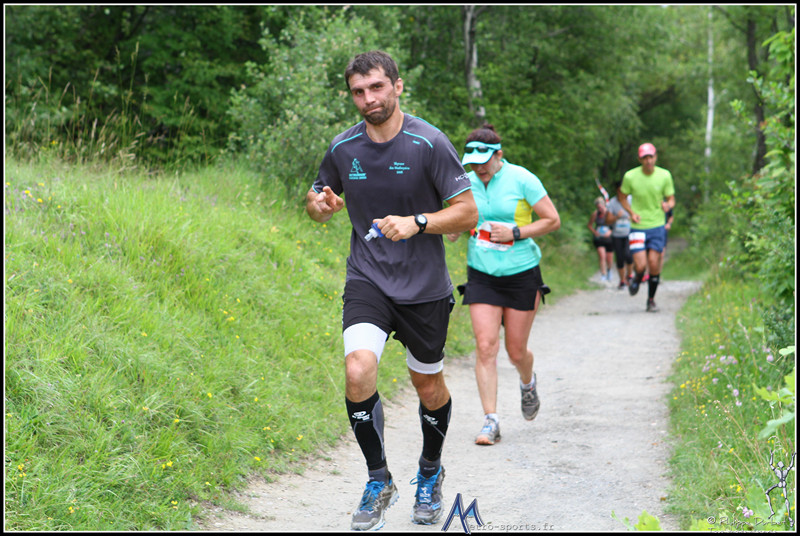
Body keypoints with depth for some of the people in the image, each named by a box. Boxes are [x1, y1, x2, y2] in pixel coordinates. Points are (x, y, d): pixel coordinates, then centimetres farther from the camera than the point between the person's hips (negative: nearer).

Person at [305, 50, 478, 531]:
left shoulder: (429, 143, -10)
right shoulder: (343, 148, 1)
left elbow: (468, 212, -9)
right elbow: (317, 197, 18)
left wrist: (416, 223, -24)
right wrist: (319, 204, -7)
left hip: (425, 288, -1)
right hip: (367, 280, 2)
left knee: (430, 388, 11)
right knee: (358, 371, -21)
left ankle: (430, 473, 40)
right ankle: (379, 481, -3)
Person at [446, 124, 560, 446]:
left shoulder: (522, 180, -9)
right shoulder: (467, 183, 3)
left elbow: (552, 220, -6)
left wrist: (515, 232, -17)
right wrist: (454, 230, -4)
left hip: (521, 275, -3)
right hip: (481, 275, 3)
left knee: (516, 351, 5)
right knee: (485, 346, -11)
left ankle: (528, 384, 41)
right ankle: (490, 420, -7)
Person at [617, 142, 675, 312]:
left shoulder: (664, 175, -4)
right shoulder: (630, 177, -7)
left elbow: (671, 199, 5)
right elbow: (622, 196, 8)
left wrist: (668, 206, -20)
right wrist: (631, 212, -9)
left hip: (657, 226, 1)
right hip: (638, 227, -1)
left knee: (654, 265, -3)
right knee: (640, 265, -11)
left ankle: (651, 300, 17)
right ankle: (636, 279, 27)